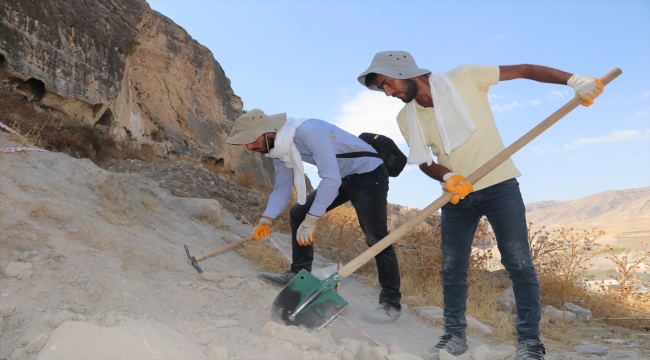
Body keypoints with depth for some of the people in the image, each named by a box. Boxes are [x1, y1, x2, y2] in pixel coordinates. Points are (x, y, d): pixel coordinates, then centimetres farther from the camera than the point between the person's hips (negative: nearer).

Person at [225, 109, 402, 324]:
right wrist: (266, 220, -9)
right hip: (340, 178, 9)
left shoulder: (308, 131, -31)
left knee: (376, 239, -13)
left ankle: (391, 303, -2)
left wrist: (312, 220, -33)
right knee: (298, 214, 6)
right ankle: (298, 274, 14)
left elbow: (330, 178, -35)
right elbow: (281, 189, 5)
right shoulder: (278, 150, -2)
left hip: (368, 174, -9)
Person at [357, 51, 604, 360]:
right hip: (456, 195, 4)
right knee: (452, 268, 6)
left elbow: (522, 70, -9)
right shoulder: (406, 118, 0)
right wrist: (447, 177, -19)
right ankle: (455, 335, 20)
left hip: (499, 186, -4)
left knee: (518, 263, -3)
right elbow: (423, 161, 2)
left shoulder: (463, 78, -12)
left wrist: (573, 80, -18)